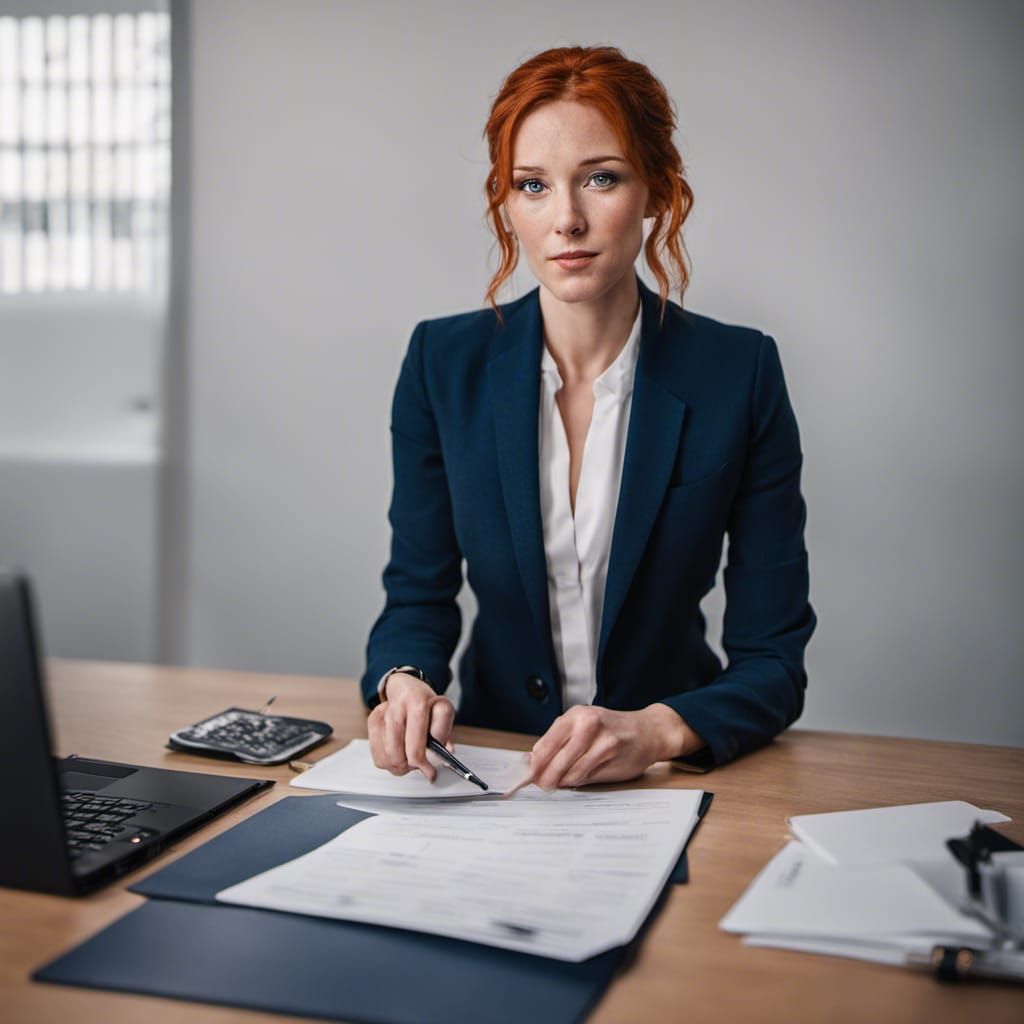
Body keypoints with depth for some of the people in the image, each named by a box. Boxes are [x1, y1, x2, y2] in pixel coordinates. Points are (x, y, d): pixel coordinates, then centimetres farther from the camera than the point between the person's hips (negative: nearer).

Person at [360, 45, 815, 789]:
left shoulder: (739, 374, -8)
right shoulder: (444, 364, -2)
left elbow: (773, 658, -7)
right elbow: (420, 596, 3)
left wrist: (660, 729, -26)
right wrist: (404, 682, -19)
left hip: (672, 780, -1)